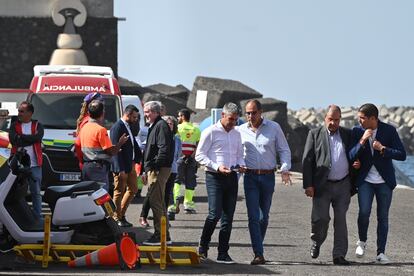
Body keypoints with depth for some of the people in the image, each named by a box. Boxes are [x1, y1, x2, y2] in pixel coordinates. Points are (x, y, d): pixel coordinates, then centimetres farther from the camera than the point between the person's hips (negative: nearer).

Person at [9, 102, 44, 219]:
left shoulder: (37, 125, 8)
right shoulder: (14, 125, 9)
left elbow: (37, 137, -13)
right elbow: (13, 139, -9)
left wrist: (21, 137, -9)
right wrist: (29, 139, -10)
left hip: (34, 164, 0)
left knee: (36, 192, 6)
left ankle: (38, 217, 11)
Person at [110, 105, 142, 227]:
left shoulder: (128, 127, 14)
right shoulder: (117, 127, -16)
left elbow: (134, 145, 21)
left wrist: (135, 160, 7)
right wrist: (121, 169, -23)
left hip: (130, 165, 9)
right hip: (121, 166, -9)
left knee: (133, 189, 14)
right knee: (119, 192, -1)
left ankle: (121, 214, 24)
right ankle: (116, 218, 8)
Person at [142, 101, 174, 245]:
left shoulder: (161, 126, -11)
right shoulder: (154, 126, 21)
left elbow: (164, 149, -21)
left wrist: (154, 165, -21)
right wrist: (147, 169, 21)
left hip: (159, 169, -11)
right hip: (154, 169, 11)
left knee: (155, 201, -11)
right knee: (158, 201, 14)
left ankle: (160, 235, -10)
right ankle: (164, 235, 19)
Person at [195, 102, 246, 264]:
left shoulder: (236, 134, 16)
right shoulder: (211, 132, -4)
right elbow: (199, 155, -7)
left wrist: (241, 165, 2)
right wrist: (217, 167, -18)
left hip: (231, 178, 6)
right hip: (214, 177, -6)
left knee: (228, 217, 4)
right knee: (215, 214, -14)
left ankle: (223, 253, 7)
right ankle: (203, 247, 5)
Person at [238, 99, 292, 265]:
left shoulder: (274, 128, 2)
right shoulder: (241, 130, 4)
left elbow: (284, 150, 6)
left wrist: (285, 169, -7)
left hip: (268, 177, 1)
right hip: (250, 176, -1)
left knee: (264, 216, 9)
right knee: (253, 216, -10)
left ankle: (258, 246, 26)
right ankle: (258, 254, -13)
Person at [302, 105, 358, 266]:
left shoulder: (347, 134, 9)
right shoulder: (315, 134, 2)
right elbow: (307, 160, -1)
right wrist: (308, 185, -9)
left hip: (343, 185, 2)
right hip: (322, 186, -2)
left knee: (340, 220, 1)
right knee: (320, 218, -7)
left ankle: (339, 255, 4)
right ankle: (316, 243, 22)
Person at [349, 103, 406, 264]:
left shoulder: (389, 130, -7)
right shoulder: (357, 131, -3)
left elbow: (402, 155, -10)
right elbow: (352, 156, -9)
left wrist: (383, 149, -22)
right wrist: (362, 141, -22)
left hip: (384, 181, 0)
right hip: (365, 180, 0)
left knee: (383, 217, 2)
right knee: (364, 212, -14)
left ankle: (381, 252, 10)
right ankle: (362, 241, 12)